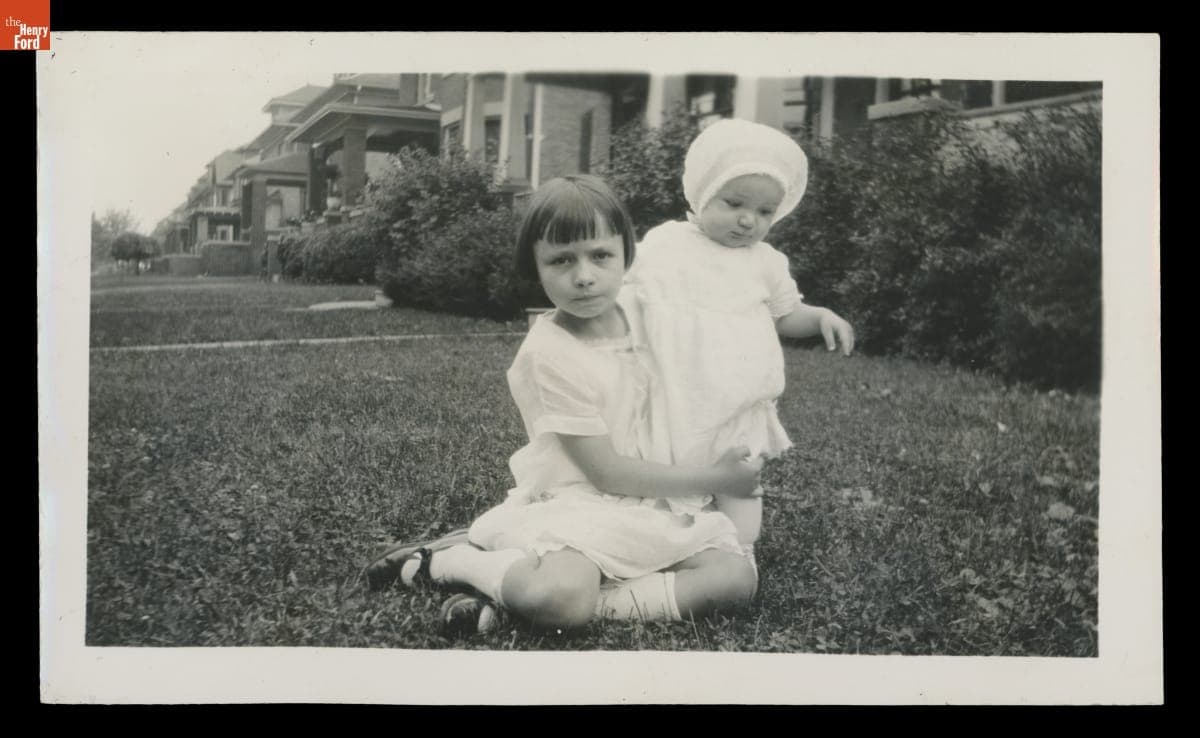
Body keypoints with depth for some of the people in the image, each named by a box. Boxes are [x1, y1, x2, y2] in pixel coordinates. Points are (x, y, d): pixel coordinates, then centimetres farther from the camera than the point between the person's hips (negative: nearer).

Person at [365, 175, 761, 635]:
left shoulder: (629, 308, 1)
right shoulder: (549, 353, -17)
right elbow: (606, 473, -15)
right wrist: (713, 480, -11)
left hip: (647, 508, 8)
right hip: (574, 506, -8)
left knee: (737, 576, -16)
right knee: (561, 594, -39)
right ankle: (447, 558, -4)